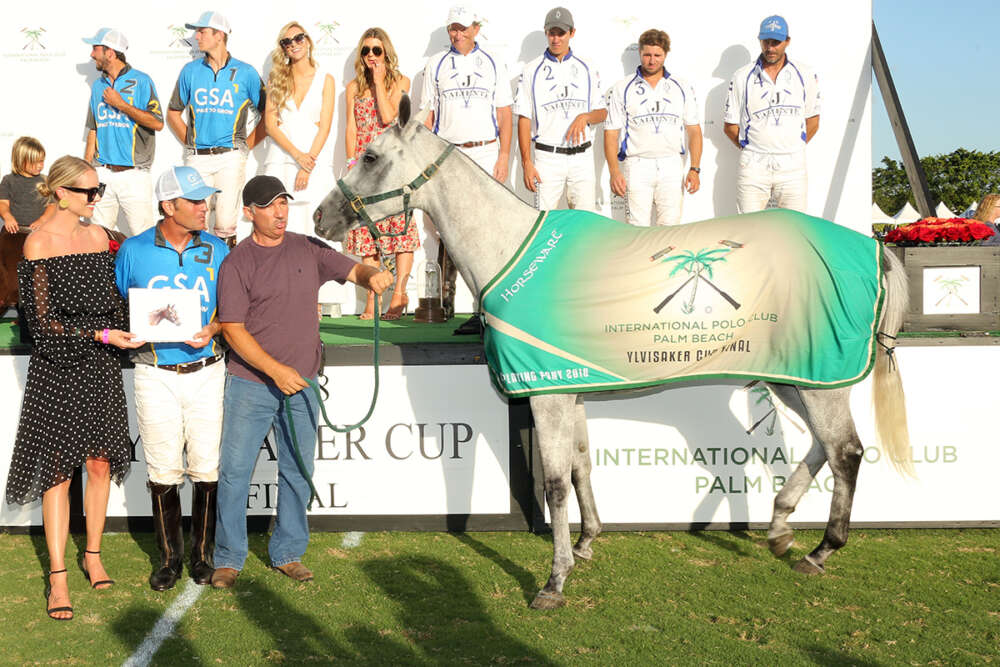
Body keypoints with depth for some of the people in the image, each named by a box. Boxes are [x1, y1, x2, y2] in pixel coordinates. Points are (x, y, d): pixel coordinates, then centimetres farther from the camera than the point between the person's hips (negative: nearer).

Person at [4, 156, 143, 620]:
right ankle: (57, 577, 7)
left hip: (100, 364, 5)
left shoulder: (98, 235, 7)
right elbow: (42, 320, -13)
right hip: (58, 366, -5)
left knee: (101, 463, 9)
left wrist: (126, 334, 0)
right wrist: (100, 335, -20)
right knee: (58, 470, -1)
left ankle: (93, 555, 26)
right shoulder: (39, 242, -10)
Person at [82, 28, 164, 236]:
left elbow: (157, 123, -10)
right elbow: (93, 129, 19)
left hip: (134, 174, -5)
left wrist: (120, 104, -12)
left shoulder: (140, 81, -1)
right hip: (102, 173, 5)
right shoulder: (98, 86, 16)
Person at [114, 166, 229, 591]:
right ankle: (169, 556, 19)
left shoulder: (216, 250, 5)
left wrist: (211, 330, -10)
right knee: (163, 471, 4)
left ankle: (204, 554, 17)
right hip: (156, 375, -1)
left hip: (206, 370, 1)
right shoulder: (133, 250, 2)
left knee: (208, 467, 0)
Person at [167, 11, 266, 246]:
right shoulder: (190, 71, 9)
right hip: (197, 157, 2)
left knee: (226, 223, -5)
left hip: (230, 157, -2)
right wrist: (190, 143, 7)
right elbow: (173, 113, 18)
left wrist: (247, 145, 2)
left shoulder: (245, 73, 3)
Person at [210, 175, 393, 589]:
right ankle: (228, 558, 14)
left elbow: (351, 269, 10)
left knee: (298, 472, 10)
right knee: (234, 470, 0)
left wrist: (372, 275, -15)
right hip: (250, 383, -3)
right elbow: (233, 330, -10)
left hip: (301, 383, 4)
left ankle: (288, 554, 23)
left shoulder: (309, 250, 6)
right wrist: (275, 369, -19)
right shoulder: (237, 263, -6)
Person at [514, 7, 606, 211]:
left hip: (582, 158, 2)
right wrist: (526, 162, -6)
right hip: (547, 157, -2)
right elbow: (524, 119, 1)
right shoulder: (532, 71, 3)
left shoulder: (587, 69, 10)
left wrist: (584, 117, -11)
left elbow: (603, 112, 12)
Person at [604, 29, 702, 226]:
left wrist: (694, 169, 0)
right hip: (637, 165, -1)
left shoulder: (682, 88, 10)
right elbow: (611, 133, 2)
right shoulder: (622, 89, 5)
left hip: (672, 166, 2)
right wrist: (614, 172, -9)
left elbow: (694, 130, 11)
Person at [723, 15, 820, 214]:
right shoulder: (742, 77, 4)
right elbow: (729, 126, 8)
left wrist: (792, 149, 10)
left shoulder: (806, 76, 8)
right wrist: (753, 150, 6)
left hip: (793, 167, 1)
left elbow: (813, 121, 15)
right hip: (753, 167, -1)